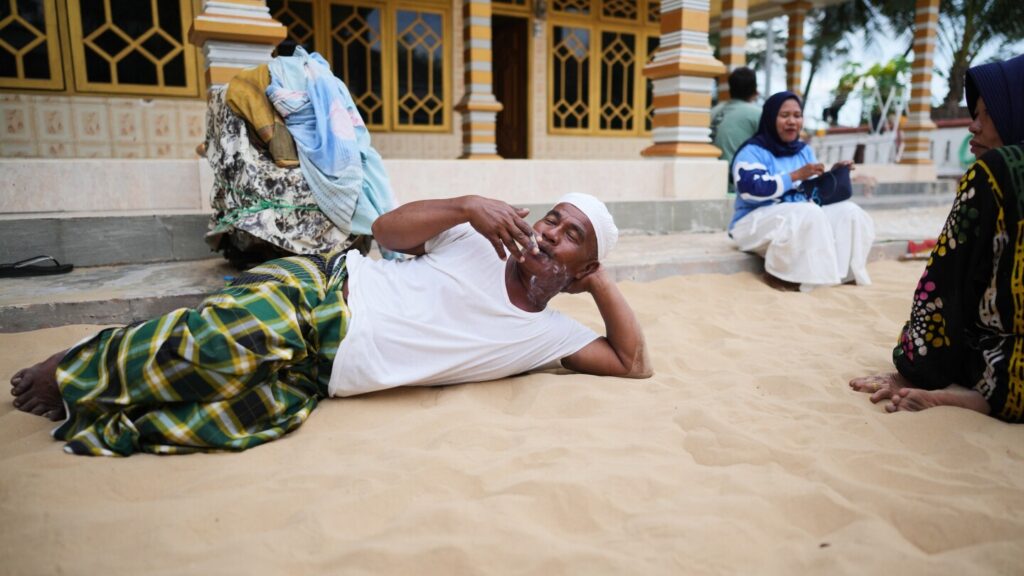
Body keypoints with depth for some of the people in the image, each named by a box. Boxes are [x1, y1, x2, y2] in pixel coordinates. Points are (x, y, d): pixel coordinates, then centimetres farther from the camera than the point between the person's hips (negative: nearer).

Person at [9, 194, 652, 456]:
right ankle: (71, 372, 2)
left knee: (272, 410, -28)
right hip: (323, 286, -1)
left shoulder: (549, 336, 8)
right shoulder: (478, 241, 3)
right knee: (232, 338, -29)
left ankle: (92, 430, -3)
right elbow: (387, 229, 0)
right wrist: (466, 204, -15)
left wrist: (601, 279, 2)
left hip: (322, 372, 2)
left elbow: (635, 363, 8)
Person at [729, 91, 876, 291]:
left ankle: (843, 271, -9)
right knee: (809, 213, -33)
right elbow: (751, 189, -25)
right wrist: (796, 175, -24)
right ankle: (780, 274, -22)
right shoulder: (753, 151, -8)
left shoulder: (804, 150, 16)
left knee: (849, 211, -9)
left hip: (802, 218, 8)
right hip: (757, 223, -7)